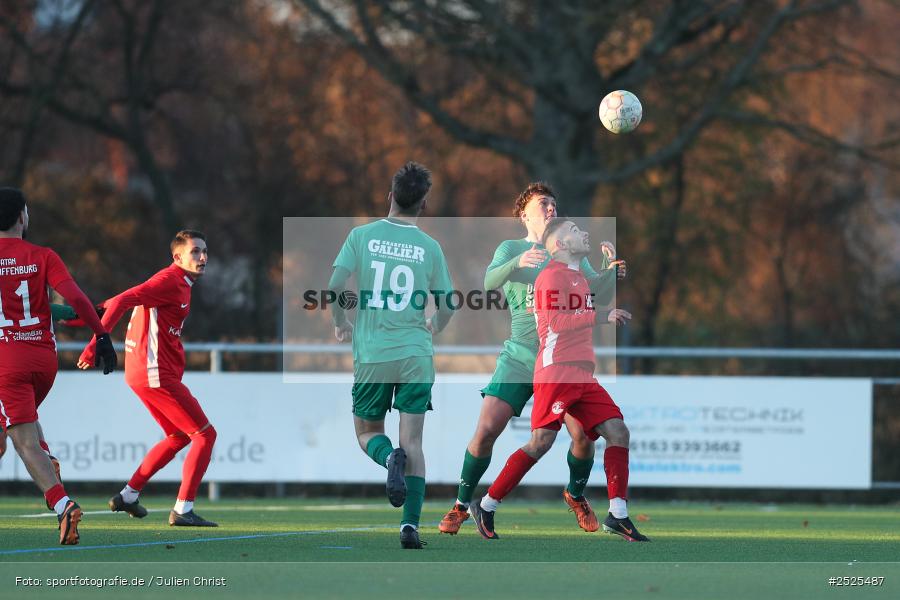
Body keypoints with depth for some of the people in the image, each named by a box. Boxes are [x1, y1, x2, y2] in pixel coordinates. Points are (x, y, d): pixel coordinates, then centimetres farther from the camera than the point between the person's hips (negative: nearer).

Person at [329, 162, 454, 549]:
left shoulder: (362, 236, -2)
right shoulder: (430, 247, 1)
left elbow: (334, 288, -7)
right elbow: (447, 307, 6)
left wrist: (340, 324, 13)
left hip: (371, 354, 0)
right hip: (416, 354, 0)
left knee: (367, 432, 15)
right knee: (412, 440, 2)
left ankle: (390, 458, -20)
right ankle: (410, 524, -9)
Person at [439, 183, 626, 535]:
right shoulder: (511, 249, 4)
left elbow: (599, 297, 3)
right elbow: (489, 281, -16)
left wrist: (613, 271, -18)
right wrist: (518, 263, -36)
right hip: (519, 357, -2)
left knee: (583, 435, -10)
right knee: (486, 431, -14)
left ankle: (575, 495, 20)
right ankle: (461, 506, 4)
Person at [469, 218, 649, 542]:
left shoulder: (579, 277, 22)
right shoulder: (552, 275, -7)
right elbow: (552, 324, -18)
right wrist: (600, 316, -17)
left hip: (583, 377, 9)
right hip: (556, 374, -9)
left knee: (618, 432, -3)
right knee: (541, 442, -11)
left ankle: (618, 515, -3)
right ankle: (486, 506, -1)